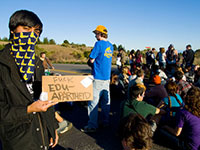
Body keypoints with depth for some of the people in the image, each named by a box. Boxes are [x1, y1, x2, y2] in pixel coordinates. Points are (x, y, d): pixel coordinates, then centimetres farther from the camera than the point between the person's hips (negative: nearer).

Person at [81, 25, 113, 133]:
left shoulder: (99, 44, -12)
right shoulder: (110, 46, 13)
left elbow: (92, 60, -11)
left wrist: (92, 55, 8)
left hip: (98, 77, -8)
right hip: (107, 77, 8)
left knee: (93, 101, -2)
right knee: (106, 101, 14)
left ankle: (92, 126, 4)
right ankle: (105, 122, 25)